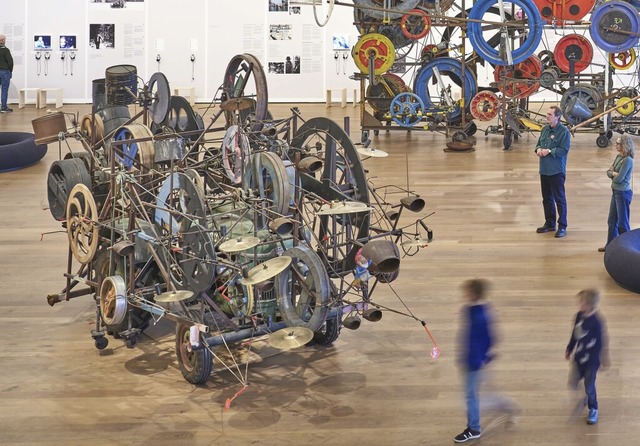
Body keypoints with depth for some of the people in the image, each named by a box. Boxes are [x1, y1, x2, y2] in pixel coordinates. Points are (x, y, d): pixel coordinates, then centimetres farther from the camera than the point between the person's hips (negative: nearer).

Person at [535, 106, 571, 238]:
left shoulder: (564, 131, -13)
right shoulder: (545, 129, 8)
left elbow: (564, 150, -18)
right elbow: (539, 143, 18)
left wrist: (549, 151, -23)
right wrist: (538, 149, -4)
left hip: (557, 171, -7)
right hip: (544, 170, 7)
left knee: (560, 199, -1)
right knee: (547, 198, 16)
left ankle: (562, 227, 6)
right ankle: (549, 223, 29)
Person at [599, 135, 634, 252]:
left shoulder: (627, 160, -21)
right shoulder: (618, 156, 6)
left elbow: (619, 179, -22)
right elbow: (609, 172, 8)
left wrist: (613, 173, -1)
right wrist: (614, 173, -13)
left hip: (623, 193, -9)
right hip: (615, 192, 9)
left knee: (622, 222, 2)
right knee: (612, 220, 16)